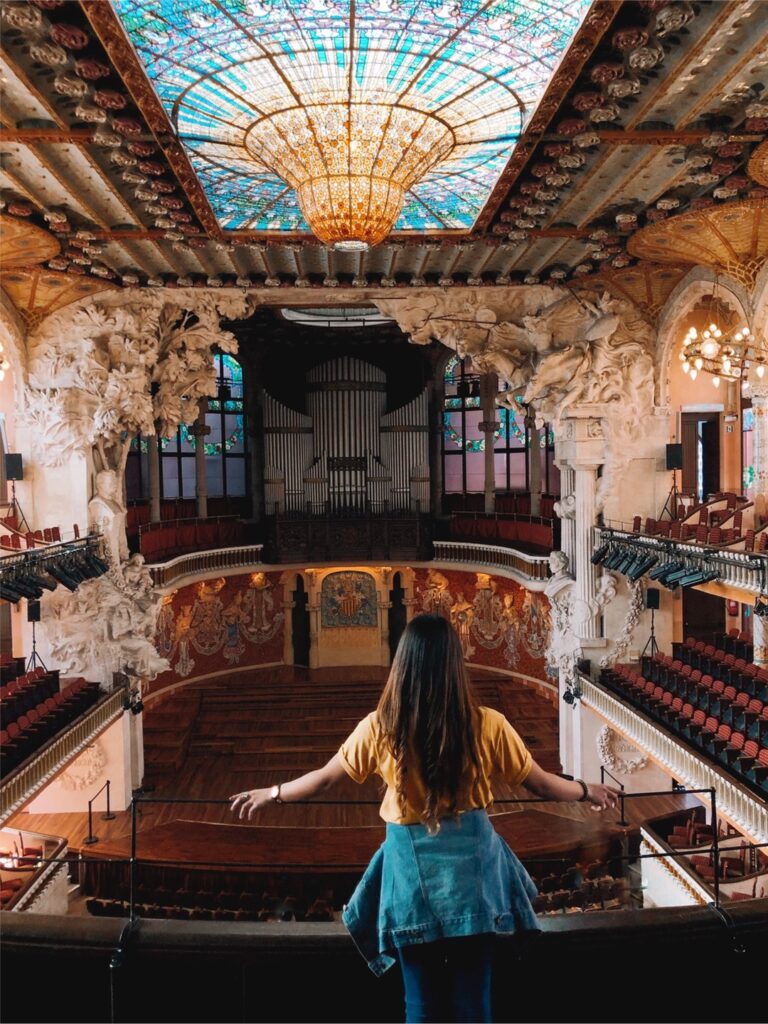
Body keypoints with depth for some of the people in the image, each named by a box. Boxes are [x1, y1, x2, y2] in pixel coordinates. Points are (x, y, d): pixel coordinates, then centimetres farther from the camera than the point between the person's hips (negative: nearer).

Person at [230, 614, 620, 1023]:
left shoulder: (379, 728, -11)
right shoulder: (488, 725, -12)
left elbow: (323, 779, 1)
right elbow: (540, 783, 0)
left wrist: (270, 793, 19)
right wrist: (587, 790, 19)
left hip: (411, 866, 0)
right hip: (472, 860, 0)